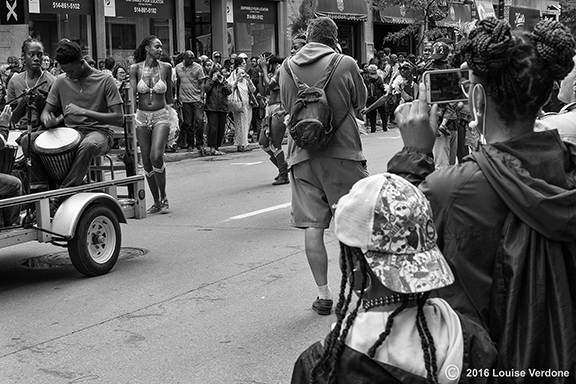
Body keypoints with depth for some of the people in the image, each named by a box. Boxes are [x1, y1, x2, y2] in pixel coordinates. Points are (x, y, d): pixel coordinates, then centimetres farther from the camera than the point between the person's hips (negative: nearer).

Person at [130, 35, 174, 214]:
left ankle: (163, 197, -3)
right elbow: (132, 95, -3)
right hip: (142, 117, 2)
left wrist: (171, 110, 10)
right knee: (146, 161, 4)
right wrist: (131, 116, -12)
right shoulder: (135, 68, 0)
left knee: (156, 156, -20)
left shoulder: (166, 67, 1)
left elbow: (169, 94, 10)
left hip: (161, 116, -2)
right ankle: (156, 201, 17)